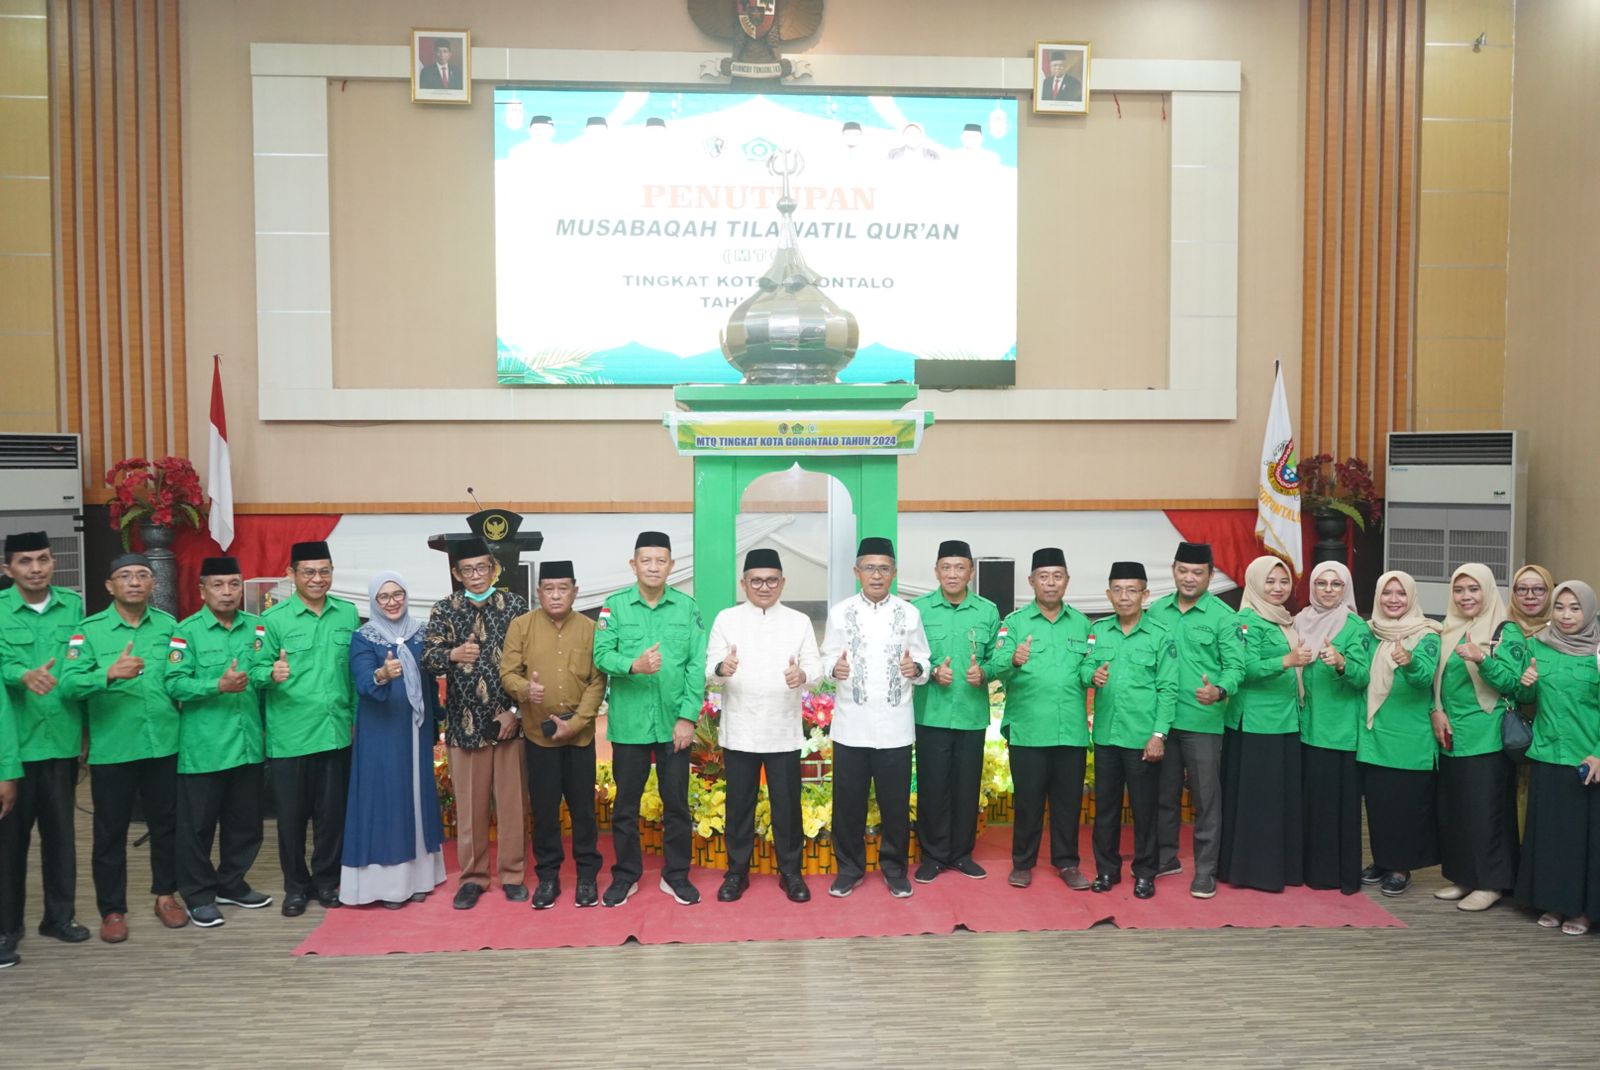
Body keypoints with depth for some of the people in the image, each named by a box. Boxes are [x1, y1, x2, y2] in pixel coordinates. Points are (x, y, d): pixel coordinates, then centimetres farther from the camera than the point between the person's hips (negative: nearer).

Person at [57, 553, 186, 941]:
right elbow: (68, 683, -15)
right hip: (111, 749, -2)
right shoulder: (89, 630, -4)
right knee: (110, 831, 8)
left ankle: (165, 895, 30)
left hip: (164, 745, 2)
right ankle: (112, 910, 22)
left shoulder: (168, 625, 5)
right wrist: (109, 674, -30)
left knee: (165, 824, 14)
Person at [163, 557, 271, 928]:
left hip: (248, 744, 5)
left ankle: (231, 884, 31)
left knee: (245, 822, 14)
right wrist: (218, 686, -25)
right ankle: (199, 896, 20)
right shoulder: (186, 631, -5)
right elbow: (175, 684, -14)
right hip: (203, 748, -4)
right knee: (198, 824, 6)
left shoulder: (257, 628, 8)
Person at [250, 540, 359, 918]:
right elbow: (256, 670, -5)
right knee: (292, 814, 7)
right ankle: (296, 886, 25)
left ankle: (326, 879, 28)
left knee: (333, 812, 10)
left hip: (336, 732, 2)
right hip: (289, 736, -2)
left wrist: (358, 718, 10)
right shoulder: (274, 619, -3)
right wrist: (272, 674, -27)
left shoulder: (348, 614, 6)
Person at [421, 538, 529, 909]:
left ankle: (513, 875, 20)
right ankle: (472, 876, 23)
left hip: (509, 719, 0)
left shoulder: (515, 605, 1)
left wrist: (516, 710, -7)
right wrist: (453, 654, -34)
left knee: (512, 802, 6)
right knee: (470, 805, 8)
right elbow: (428, 657, -11)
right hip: (465, 723, 1)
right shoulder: (444, 610, 3)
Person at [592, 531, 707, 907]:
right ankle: (625, 875, 27)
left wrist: (688, 716, -9)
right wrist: (633, 665, -28)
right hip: (629, 724, 0)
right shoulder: (615, 605, -1)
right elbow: (601, 654, -9)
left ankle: (676, 875, 26)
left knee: (676, 804, 10)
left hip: (674, 723, 1)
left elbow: (697, 665, -3)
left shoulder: (687, 606, 0)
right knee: (626, 805, 11)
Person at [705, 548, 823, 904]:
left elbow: (816, 665, -1)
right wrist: (721, 668, -26)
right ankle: (737, 871, 23)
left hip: (784, 731, 0)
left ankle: (790, 872, 21)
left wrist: (803, 674, -24)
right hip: (739, 730, 0)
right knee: (739, 804, 9)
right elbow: (709, 669, -2)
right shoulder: (726, 619, 3)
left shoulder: (799, 621, 5)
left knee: (787, 804, 6)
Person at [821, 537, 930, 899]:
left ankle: (894, 869, 25)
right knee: (848, 803, 8)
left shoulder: (909, 614, 3)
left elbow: (924, 663, 4)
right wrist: (834, 668, -18)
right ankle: (849, 868, 24)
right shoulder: (840, 613, 2)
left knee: (896, 804, 8)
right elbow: (827, 658, 4)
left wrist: (916, 669, -18)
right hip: (851, 726, 0)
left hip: (895, 726, 0)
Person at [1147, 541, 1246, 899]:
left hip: (1203, 721, -4)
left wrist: (1219, 691, -29)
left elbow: (1235, 665, -9)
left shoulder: (1222, 616, -6)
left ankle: (1205, 870, 14)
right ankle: (1166, 857, 30)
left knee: (1205, 798, 3)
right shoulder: (1156, 611, 6)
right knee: (1164, 793, 15)